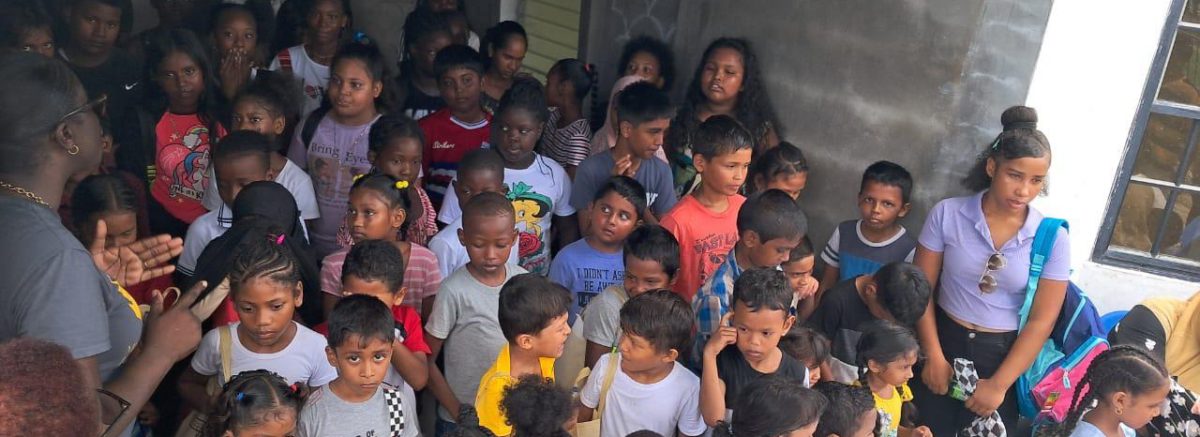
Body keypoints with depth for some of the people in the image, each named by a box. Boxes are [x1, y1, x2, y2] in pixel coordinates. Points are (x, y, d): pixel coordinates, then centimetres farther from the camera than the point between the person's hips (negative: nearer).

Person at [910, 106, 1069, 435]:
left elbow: (1041, 322, -9)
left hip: (1002, 355, 0)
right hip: (944, 342, 0)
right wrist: (934, 356, -9)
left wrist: (999, 385, -10)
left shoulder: (1053, 239, -10)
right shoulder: (947, 214, -10)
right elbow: (922, 289, -5)